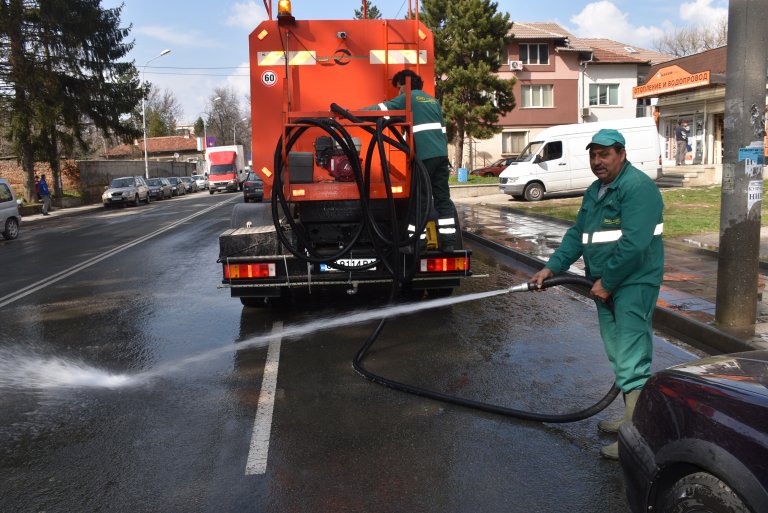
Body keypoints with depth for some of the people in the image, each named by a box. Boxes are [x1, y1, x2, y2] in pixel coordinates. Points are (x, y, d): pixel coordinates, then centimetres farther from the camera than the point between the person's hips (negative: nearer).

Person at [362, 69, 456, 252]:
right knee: (443, 197, 6)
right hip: (441, 154, 6)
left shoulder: (408, 98, 4)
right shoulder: (433, 100, 24)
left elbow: (382, 108, -1)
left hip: (424, 155, -6)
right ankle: (448, 241, 5)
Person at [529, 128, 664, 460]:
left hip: (633, 284, -10)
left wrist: (607, 282, -16)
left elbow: (634, 244, -23)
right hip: (605, 285, 10)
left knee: (631, 362, -10)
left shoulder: (637, 187, -15)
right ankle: (633, 418, 29)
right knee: (619, 357, 16)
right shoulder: (595, 191, 17)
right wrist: (552, 267, 6)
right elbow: (577, 234, 18)